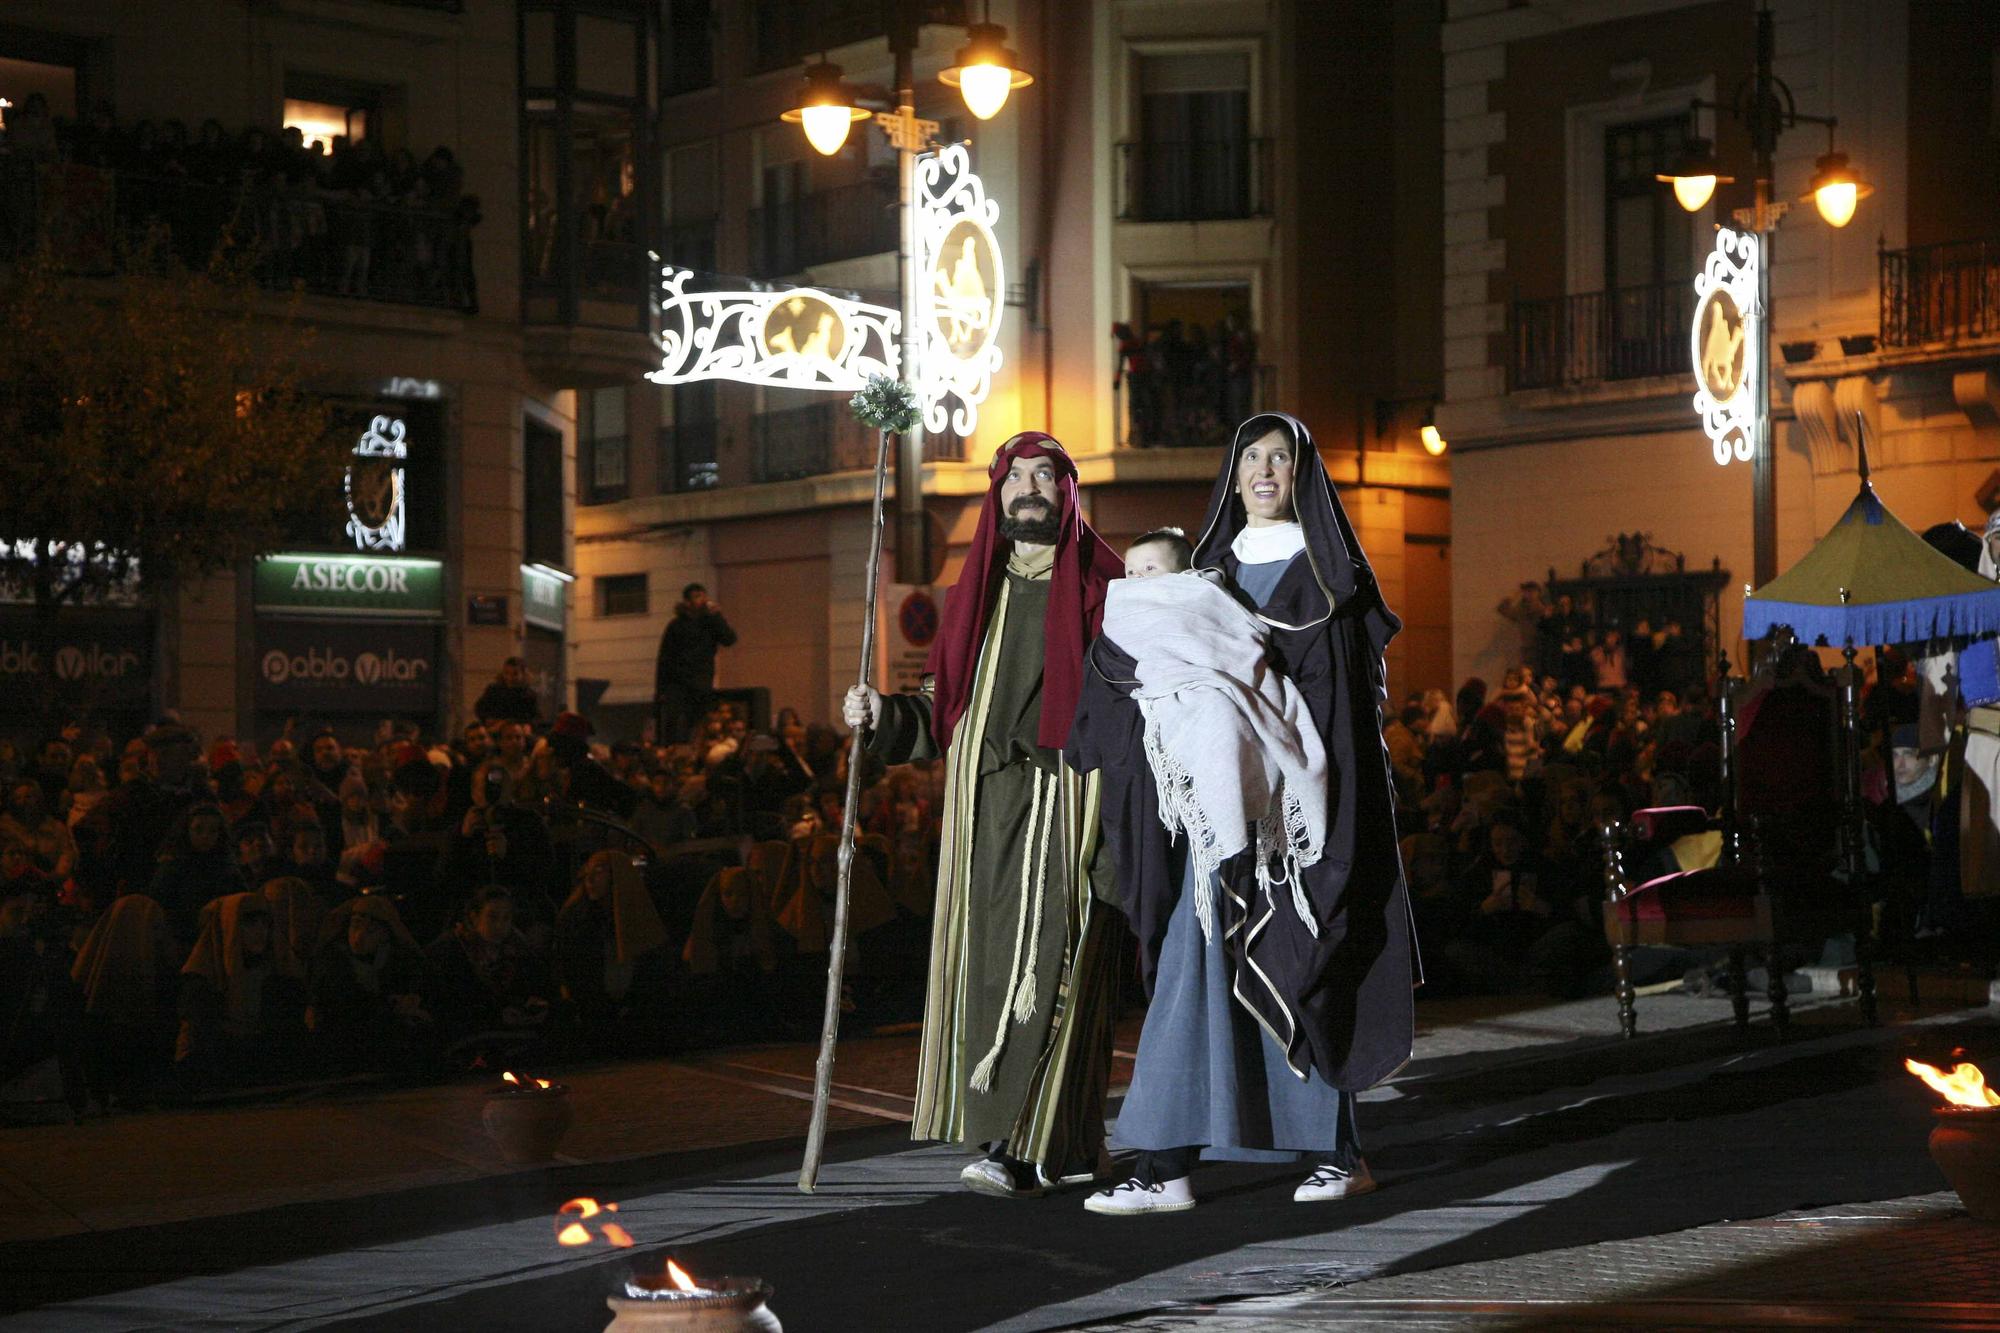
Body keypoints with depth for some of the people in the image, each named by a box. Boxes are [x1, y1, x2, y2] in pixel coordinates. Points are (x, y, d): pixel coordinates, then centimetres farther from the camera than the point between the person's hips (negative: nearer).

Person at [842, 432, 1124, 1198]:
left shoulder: (1102, 586, 3)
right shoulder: (978, 589, 17)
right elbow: (944, 713, 18)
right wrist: (884, 715, -1)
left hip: (1070, 802, -5)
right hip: (987, 803, 5)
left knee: (1047, 963, -11)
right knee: (993, 963, 2)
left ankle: (1017, 1145, -14)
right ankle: (1064, 1146, 11)